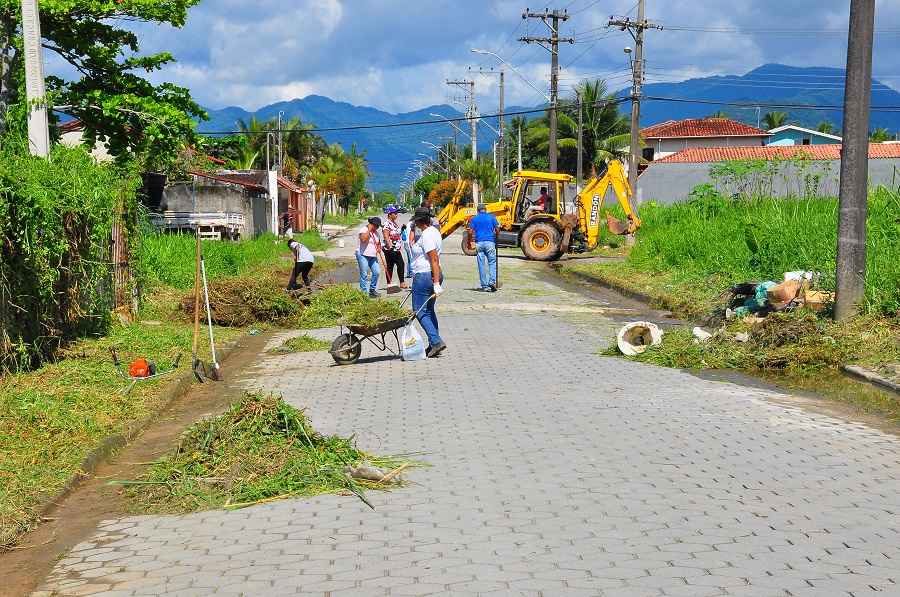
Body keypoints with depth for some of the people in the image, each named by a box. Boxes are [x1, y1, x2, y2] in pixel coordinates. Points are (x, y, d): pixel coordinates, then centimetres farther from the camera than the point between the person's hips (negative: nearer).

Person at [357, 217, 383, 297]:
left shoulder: (376, 232, 14)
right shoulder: (364, 230, -9)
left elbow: (378, 242, 26)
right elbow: (363, 239, -28)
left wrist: (379, 248, 4)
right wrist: (369, 230, -20)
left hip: (373, 256, 7)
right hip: (363, 255, -7)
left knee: (377, 272, 0)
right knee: (364, 275, -6)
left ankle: (372, 290, 15)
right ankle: (364, 292, -1)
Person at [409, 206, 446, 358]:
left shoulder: (426, 235, -17)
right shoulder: (433, 231, 15)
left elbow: (434, 259, -23)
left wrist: (436, 284, -26)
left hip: (424, 276, -10)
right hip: (433, 276, 10)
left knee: (420, 311, -6)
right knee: (429, 310, 15)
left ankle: (436, 341, -13)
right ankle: (434, 344, 17)